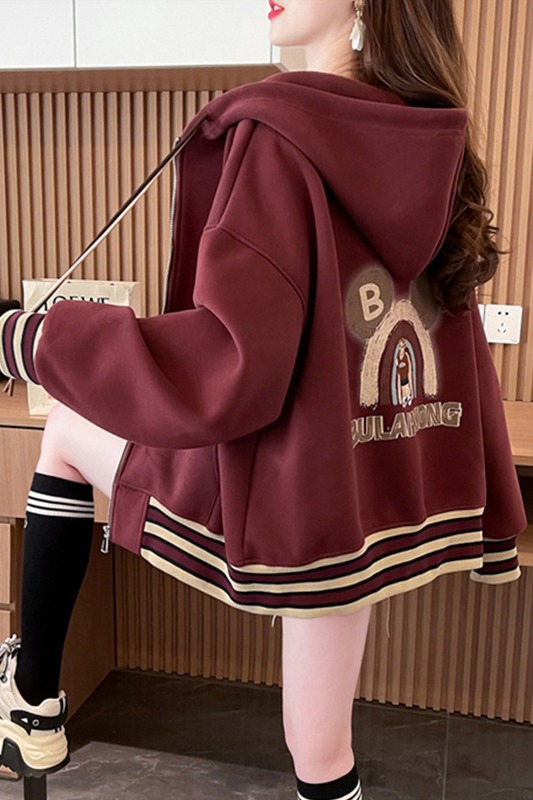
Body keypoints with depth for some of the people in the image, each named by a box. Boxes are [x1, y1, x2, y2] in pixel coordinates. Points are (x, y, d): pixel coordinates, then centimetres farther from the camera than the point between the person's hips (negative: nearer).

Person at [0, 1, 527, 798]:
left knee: (67, 431, 19)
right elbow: (463, 363, 9)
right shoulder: (436, 147, 5)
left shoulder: (278, 135, -17)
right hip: (395, 493, 6)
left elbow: (227, 368, -25)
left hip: (286, 487, -6)